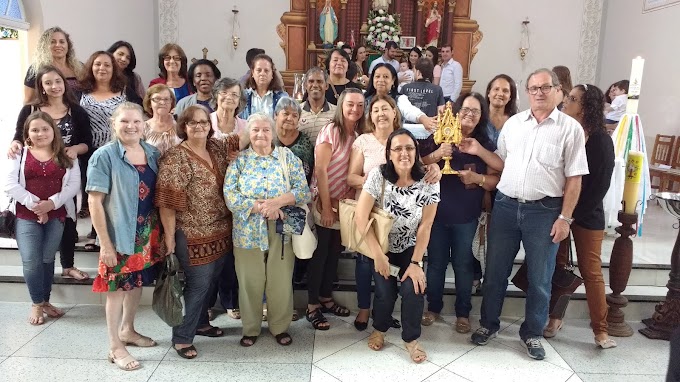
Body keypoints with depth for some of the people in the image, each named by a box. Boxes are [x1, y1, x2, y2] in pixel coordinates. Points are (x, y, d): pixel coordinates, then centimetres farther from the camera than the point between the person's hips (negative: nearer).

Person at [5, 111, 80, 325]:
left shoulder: (65, 156, 5)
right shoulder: (20, 155, 4)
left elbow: (74, 184, -3)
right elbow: (10, 185, -5)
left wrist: (52, 203, -16)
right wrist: (34, 205, -14)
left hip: (56, 216, 1)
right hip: (26, 217, -1)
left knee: (47, 259, 10)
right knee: (31, 261, -4)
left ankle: (45, 301, 24)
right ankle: (37, 304, 13)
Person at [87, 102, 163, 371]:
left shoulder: (153, 153, 4)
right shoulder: (104, 156, -11)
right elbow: (95, 202, -14)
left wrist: (159, 231, 6)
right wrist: (105, 243, -17)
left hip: (147, 232, 5)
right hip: (119, 234, -5)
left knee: (137, 282, 18)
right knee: (117, 288, 5)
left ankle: (128, 330, 39)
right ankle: (115, 347, 19)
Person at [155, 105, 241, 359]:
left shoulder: (218, 148, 6)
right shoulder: (175, 158, -13)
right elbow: (166, 202, -16)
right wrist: (169, 237, -17)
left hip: (221, 231, 7)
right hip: (193, 235, -7)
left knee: (211, 281, 19)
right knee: (198, 284, -1)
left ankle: (201, 322, 40)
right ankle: (182, 337, 16)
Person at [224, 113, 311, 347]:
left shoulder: (288, 157, 2)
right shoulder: (239, 160, 2)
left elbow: (304, 191, -6)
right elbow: (230, 195, -8)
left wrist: (277, 202, -21)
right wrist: (259, 207, -18)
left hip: (281, 231, 0)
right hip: (248, 231, 0)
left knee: (281, 281, 9)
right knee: (249, 282, 10)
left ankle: (280, 327, 29)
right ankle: (250, 329, 30)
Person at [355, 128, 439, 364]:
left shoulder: (429, 182, -16)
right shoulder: (378, 176, -20)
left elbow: (425, 226, -13)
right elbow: (360, 217, -22)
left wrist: (415, 262, -15)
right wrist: (377, 254, -22)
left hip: (410, 247, 1)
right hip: (381, 244, -1)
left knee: (413, 288, -18)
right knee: (385, 291, -12)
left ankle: (411, 339, 9)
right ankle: (379, 329, 22)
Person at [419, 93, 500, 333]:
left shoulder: (485, 145, 2)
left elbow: (495, 179, 1)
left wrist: (477, 178, -19)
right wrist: (436, 155, -20)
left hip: (467, 216, 0)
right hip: (436, 212, 0)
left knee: (463, 264, 9)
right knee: (436, 262, 10)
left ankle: (463, 313, 23)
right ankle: (433, 308, 27)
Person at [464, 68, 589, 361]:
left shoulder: (570, 128, -3)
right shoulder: (513, 123, 7)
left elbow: (574, 179, -4)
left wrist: (564, 218, -8)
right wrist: (479, 151, -3)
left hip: (545, 210, -2)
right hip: (505, 205, 3)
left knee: (539, 276, 9)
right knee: (495, 270, 11)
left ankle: (532, 333, 28)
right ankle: (488, 324, 29)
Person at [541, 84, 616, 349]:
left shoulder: (601, 140, -8)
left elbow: (600, 185, -10)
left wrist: (573, 214, -12)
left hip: (587, 215, -3)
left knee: (591, 272, 2)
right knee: (555, 266, 7)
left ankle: (601, 330, 13)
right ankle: (555, 317, 22)